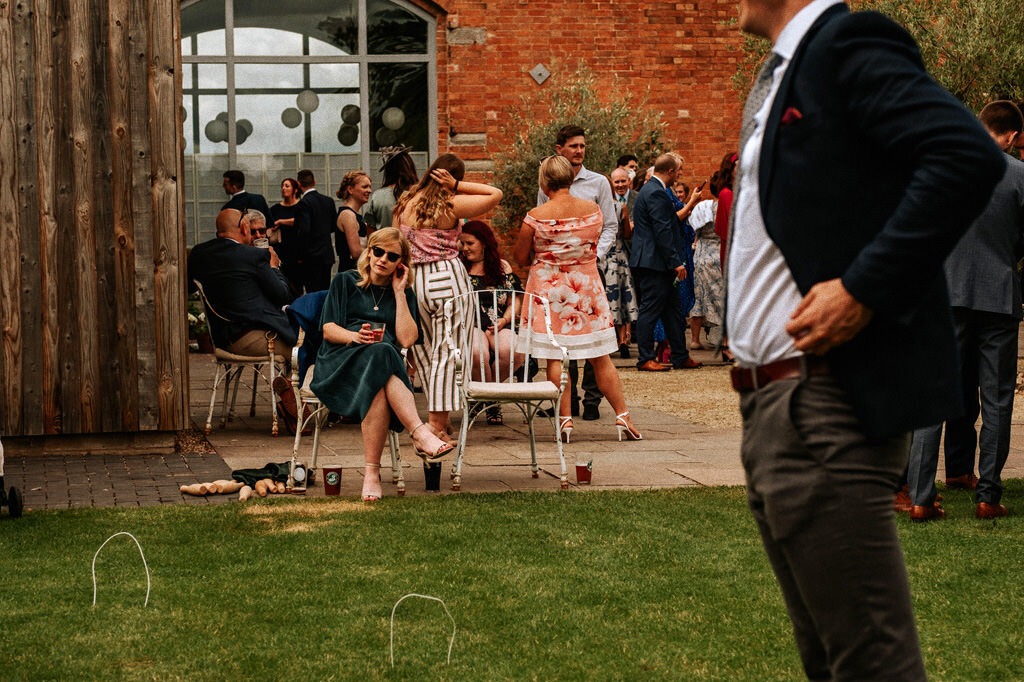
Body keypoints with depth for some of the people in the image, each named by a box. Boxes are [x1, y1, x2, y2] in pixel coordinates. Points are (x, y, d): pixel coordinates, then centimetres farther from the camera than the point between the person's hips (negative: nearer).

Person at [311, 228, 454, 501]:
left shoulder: (404, 294, 22)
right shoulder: (345, 281, 18)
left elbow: (406, 339, 5)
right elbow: (328, 329, 7)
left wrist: (399, 292, 7)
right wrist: (355, 337, -15)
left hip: (385, 363, 2)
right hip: (340, 361, -2)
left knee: (379, 391, -39)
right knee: (378, 355, -39)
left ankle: (372, 472, -43)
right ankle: (421, 434, -49)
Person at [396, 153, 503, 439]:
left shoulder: (406, 203, 8)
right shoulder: (452, 205, -6)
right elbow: (495, 194, -1)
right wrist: (457, 185, -4)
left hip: (413, 281, 5)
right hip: (448, 279, -5)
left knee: (423, 353, 12)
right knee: (446, 353, -2)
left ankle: (440, 420, 18)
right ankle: (438, 422, -4)